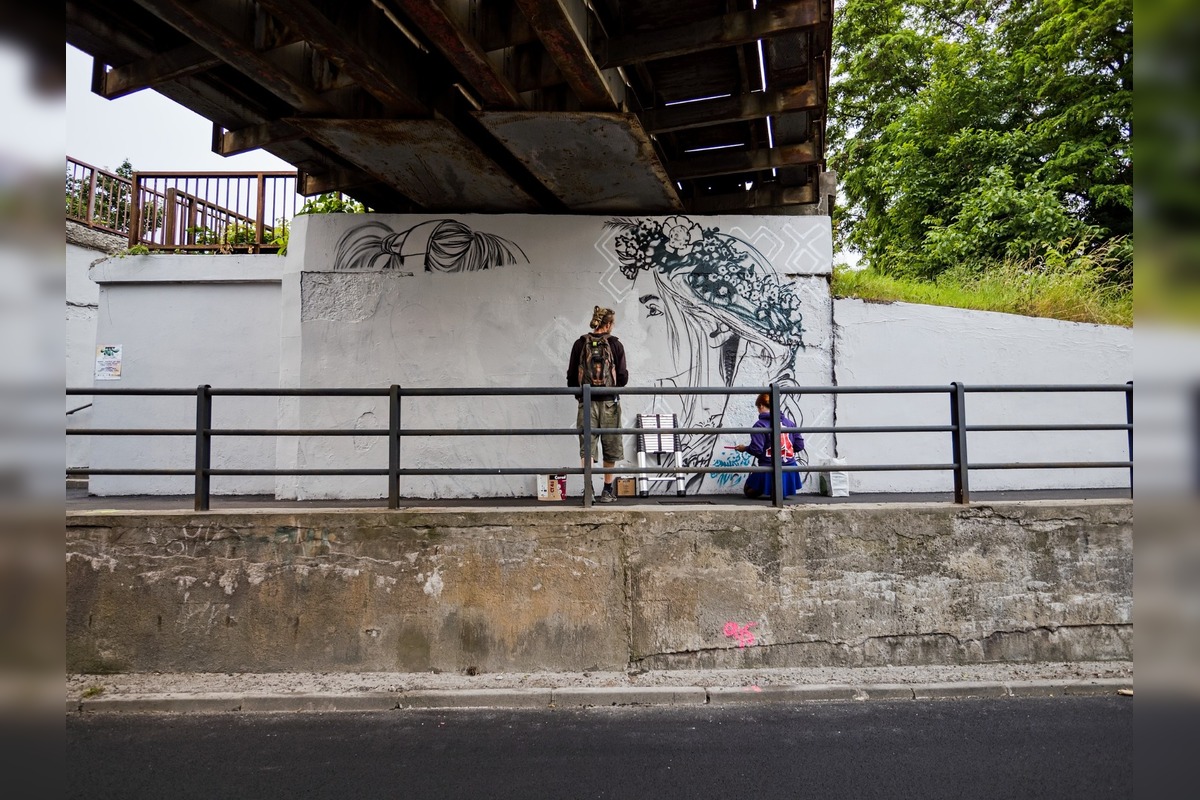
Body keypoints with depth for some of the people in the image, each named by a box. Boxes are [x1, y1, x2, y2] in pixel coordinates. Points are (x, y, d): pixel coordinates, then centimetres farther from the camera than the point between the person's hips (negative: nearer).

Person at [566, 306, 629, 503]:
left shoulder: (580, 344, 2)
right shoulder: (615, 344, -4)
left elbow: (571, 377, 4)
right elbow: (623, 377, -3)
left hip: (586, 403, 1)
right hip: (609, 403, -1)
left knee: (586, 448, 1)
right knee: (610, 449, 12)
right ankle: (607, 490, 20)